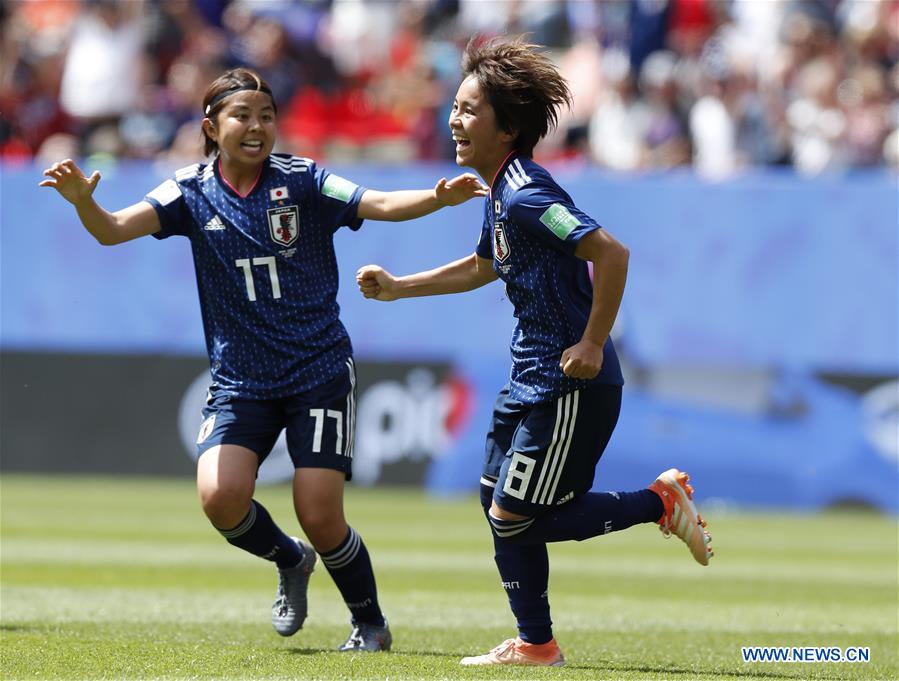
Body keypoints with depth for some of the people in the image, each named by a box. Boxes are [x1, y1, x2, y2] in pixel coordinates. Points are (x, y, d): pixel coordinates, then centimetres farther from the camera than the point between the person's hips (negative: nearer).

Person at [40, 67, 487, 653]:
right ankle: (289, 561, 13)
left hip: (320, 373, -2)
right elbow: (113, 229, -11)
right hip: (240, 379, 2)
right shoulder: (193, 192, 0)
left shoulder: (302, 181, -4)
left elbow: (380, 204, -15)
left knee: (320, 516, -9)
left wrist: (438, 198, -34)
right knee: (221, 496, -20)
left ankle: (371, 623, 18)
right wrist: (83, 201, -33)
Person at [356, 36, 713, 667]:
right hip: (533, 380, 10)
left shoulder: (526, 195, -20)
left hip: (572, 385, -10)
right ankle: (535, 645, 20)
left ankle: (660, 502, 7)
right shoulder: (501, 191, 12)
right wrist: (398, 287, 28)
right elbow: (483, 267, 31)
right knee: (497, 502, 11)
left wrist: (593, 345, -24)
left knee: (516, 517, -6)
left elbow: (611, 253, -28)